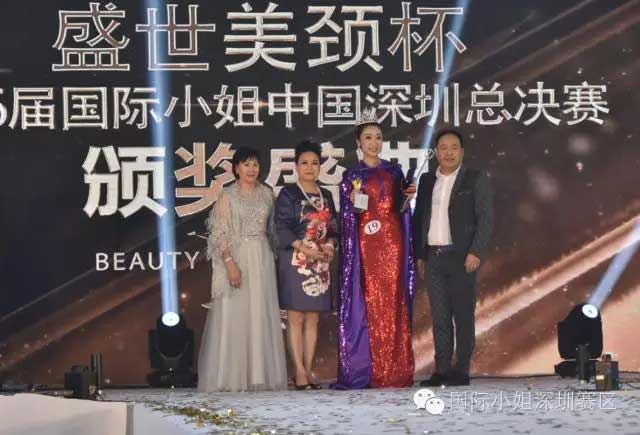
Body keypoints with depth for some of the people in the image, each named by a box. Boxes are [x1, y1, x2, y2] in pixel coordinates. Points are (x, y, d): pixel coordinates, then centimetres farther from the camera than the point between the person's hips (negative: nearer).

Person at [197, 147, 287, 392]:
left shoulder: (266, 194, 11)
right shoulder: (227, 196, -1)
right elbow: (219, 233, -7)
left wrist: (272, 257, 8)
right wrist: (230, 262, -17)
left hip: (262, 259, 4)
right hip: (237, 256, -4)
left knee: (262, 315, 3)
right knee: (234, 314, -5)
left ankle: (260, 374, 8)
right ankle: (231, 376, -2)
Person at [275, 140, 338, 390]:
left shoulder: (326, 196, 14)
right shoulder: (288, 194, -1)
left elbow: (332, 227, 16)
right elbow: (282, 228, -8)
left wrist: (330, 245, -5)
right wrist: (305, 249, -17)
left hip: (320, 263, 5)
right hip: (295, 262, -5)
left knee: (313, 318, 5)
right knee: (296, 316, -6)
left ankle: (308, 371, 7)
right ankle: (300, 372, -7)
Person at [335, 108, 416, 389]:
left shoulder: (393, 171, 13)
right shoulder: (352, 175, 5)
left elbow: (400, 208, 16)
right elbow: (346, 216, 2)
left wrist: (407, 197, -3)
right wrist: (352, 201, -17)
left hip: (393, 241, 3)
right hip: (366, 242, -3)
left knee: (394, 302, -1)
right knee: (371, 303, -5)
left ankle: (396, 371, 1)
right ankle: (369, 372, -3)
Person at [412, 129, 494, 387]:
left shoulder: (476, 179, 1)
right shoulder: (427, 181, 14)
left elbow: (486, 218, -4)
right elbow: (419, 218, 16)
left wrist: (476, 252, -13)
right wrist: (420, 255, 10)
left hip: (461, 256, -4)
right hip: (433, 256, 4)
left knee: (463, 315, -2)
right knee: (439, 316, 4)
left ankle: (461, 372, 1)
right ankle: (442, 370, 6)